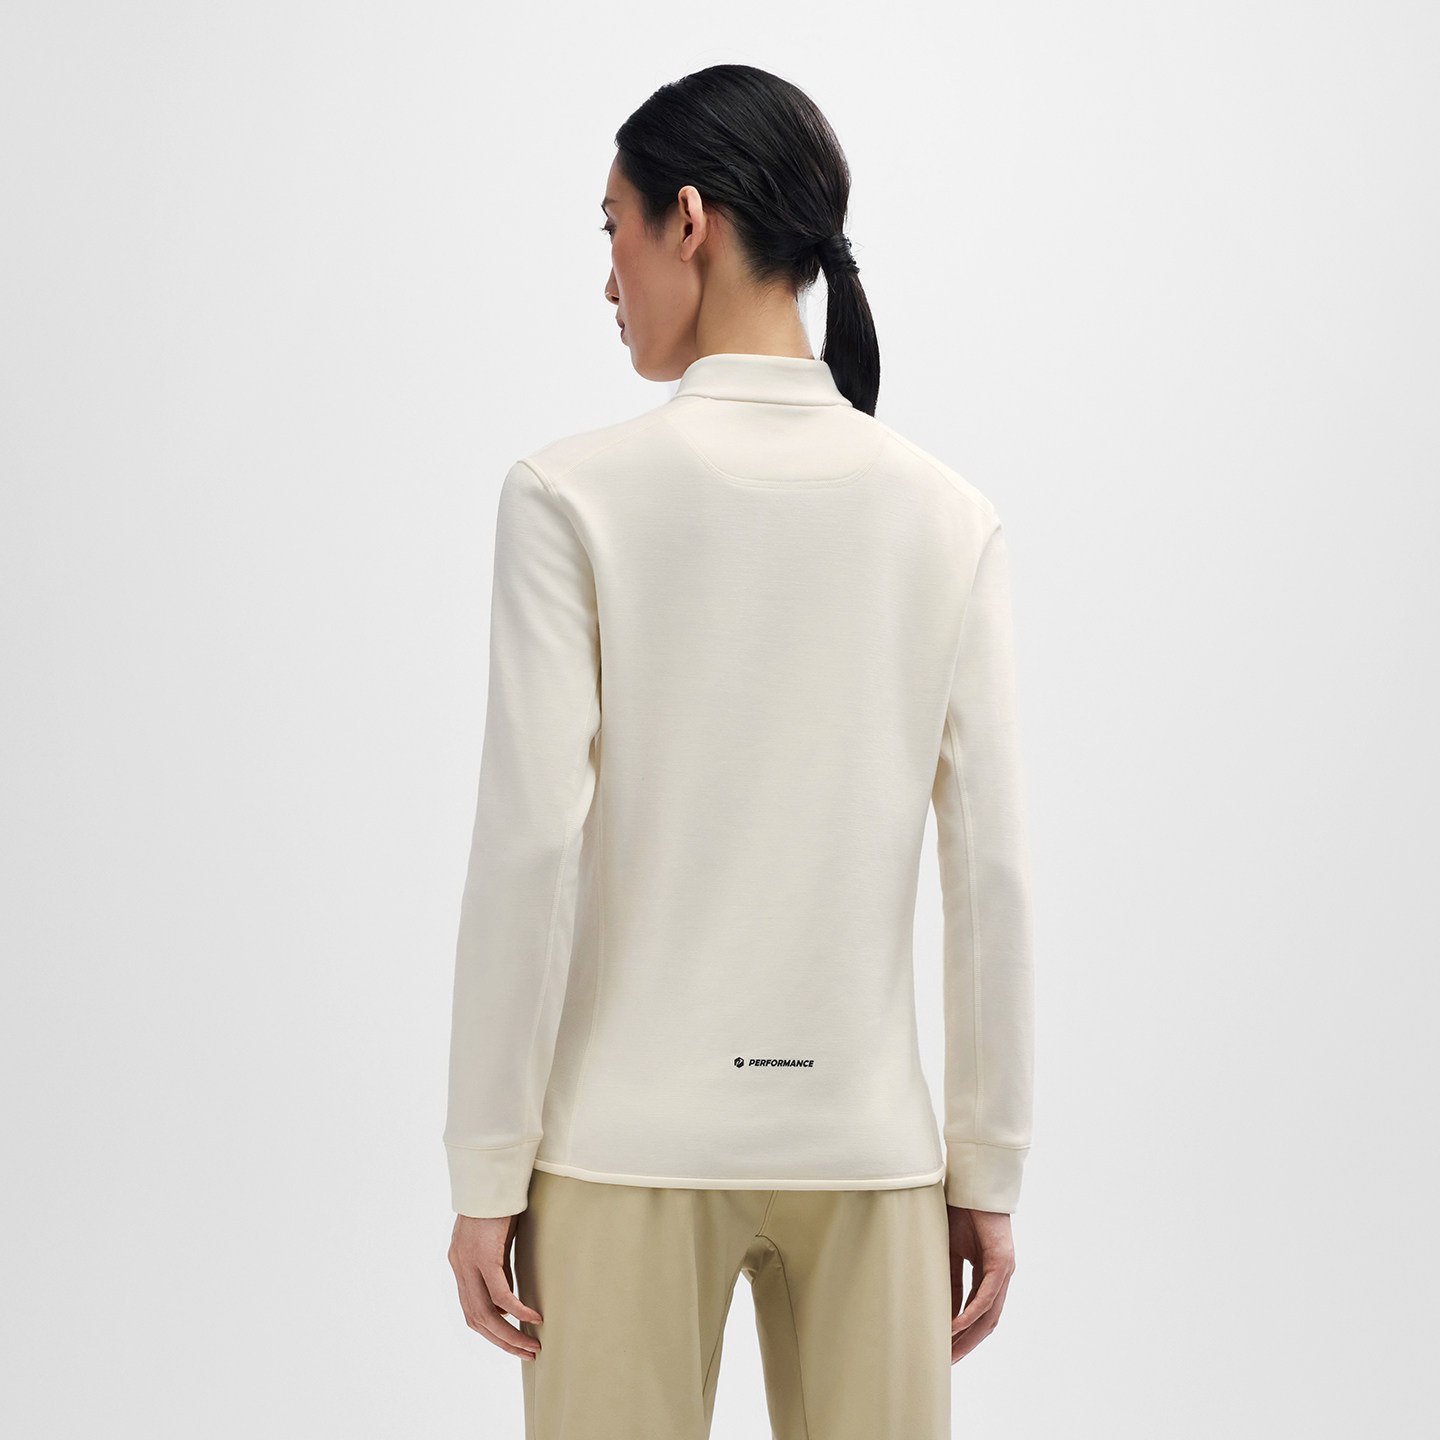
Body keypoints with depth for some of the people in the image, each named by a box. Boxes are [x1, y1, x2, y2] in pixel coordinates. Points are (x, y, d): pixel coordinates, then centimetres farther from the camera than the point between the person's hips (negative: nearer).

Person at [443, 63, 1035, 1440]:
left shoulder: (576, 496, -8)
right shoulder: (945, 515, 0)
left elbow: (531, 845, -11)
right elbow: (991, 869, 0)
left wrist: (486, 1171, -3)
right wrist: (988, 1169, 8)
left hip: (632, 1137, -2)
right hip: (866, 1137, 3)